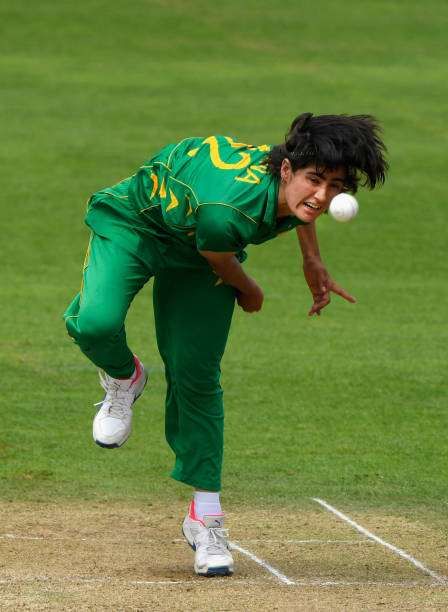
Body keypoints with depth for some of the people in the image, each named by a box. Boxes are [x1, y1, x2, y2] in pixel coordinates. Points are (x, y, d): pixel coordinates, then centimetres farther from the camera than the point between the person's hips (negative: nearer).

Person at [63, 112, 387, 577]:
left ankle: (205, 514, 8)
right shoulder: (227, 210, -45)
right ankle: (123, 378, 7)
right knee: (96, 324, -30)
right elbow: (221, 264, -19)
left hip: (193, 256, 5)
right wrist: (249, 292, 1)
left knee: (196, 377, 0)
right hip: (132, 222, -5)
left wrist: (313, 263, 10)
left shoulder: (294, 189, -26)